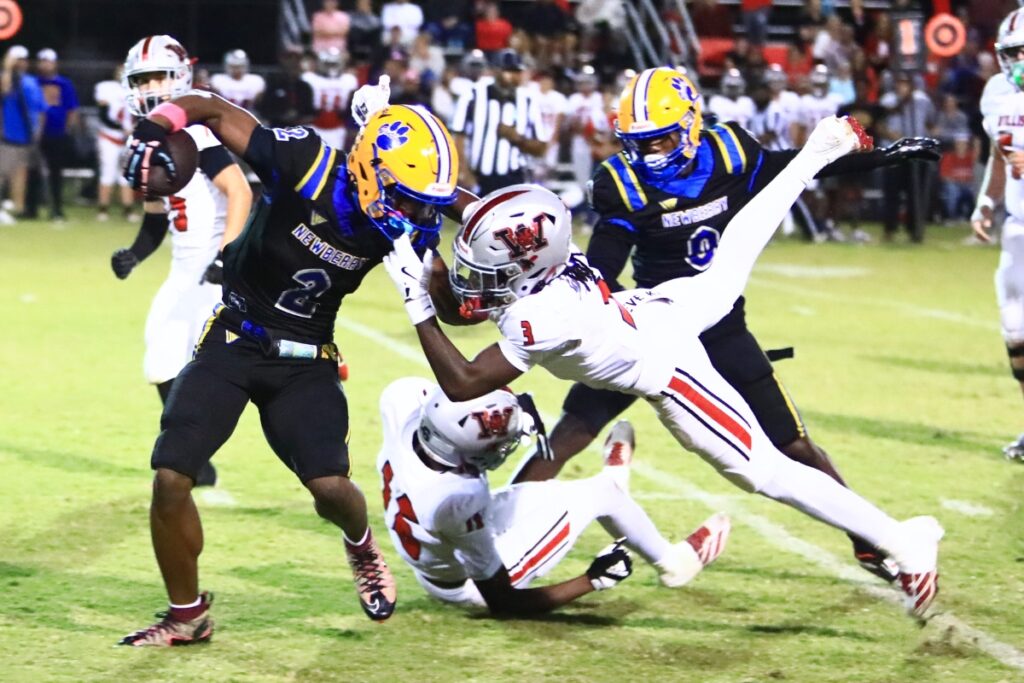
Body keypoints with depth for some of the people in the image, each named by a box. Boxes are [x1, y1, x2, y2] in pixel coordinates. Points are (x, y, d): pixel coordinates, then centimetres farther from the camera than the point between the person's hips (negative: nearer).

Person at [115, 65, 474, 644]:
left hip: (305, 361, 2)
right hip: (233, 341, -2)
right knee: (171, 478, -10)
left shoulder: (410, 221, -10)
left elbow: (452, 308, 2)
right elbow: (212, 110, -15)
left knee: (331, 487, -15)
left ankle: (362, 546, 24)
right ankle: (188, 615, 12)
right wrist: (157, 127, -33)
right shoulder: (307, 164, -23)